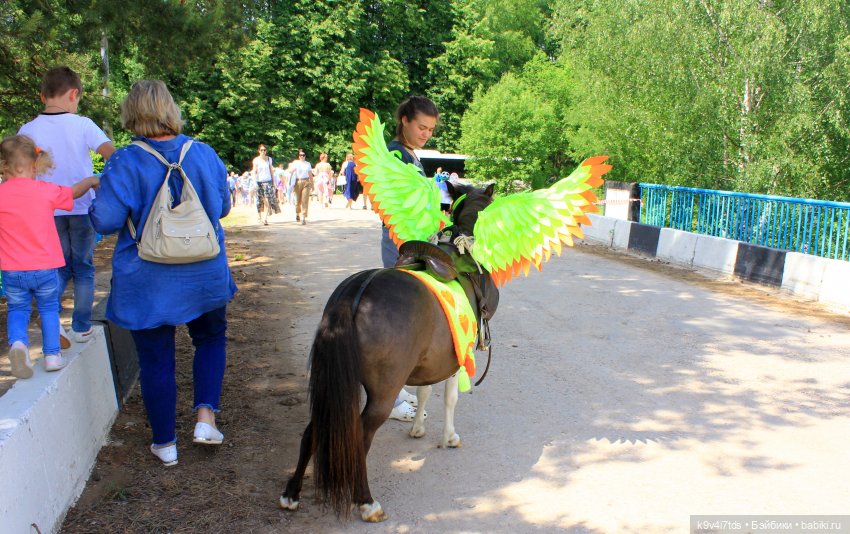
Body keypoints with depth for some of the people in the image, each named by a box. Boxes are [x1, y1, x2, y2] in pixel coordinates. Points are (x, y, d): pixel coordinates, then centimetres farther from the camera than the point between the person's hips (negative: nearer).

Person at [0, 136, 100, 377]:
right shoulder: (46, 190, -7)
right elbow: (74, 192, 12)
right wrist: (91, 181, 31)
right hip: (45, 267, 0)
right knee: (48, 308, 17)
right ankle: (52, 354, 14)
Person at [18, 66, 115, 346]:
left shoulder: (27, 130, -1)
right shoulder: (82, 124, -8)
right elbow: (112, 155, -18)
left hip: (48, 210, 2)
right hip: (82, 208, -2)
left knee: (60, 266, 17)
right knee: (84, 268, 11)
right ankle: (82, 328, 14)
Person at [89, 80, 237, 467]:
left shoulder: (125, 163, -15)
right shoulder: (204, 155, -5)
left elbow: (106, 221, -14)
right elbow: (223, 207, 7)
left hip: (146, 282, -2)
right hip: (204, 276, 2)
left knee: (155, 360, 10)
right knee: (211, 338, 24)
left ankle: (165, 443, 22)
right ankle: (205, 416, 10)